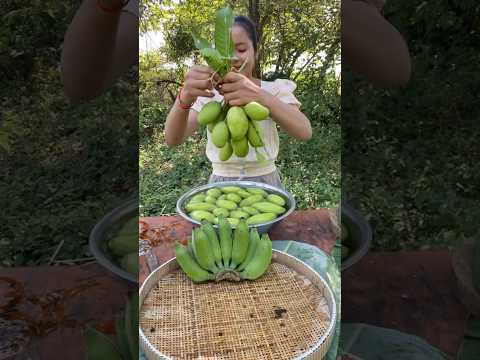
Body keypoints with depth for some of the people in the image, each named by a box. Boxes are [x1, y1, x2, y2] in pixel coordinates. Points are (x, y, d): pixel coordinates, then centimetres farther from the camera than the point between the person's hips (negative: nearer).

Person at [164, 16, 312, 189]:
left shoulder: (274, 89, -5)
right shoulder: (207, 93, -2)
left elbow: (305, 132, -23)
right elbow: (173, 140, -16)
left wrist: (260, 97, -38)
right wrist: (184, 98, -35)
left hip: (264, 183, 0)